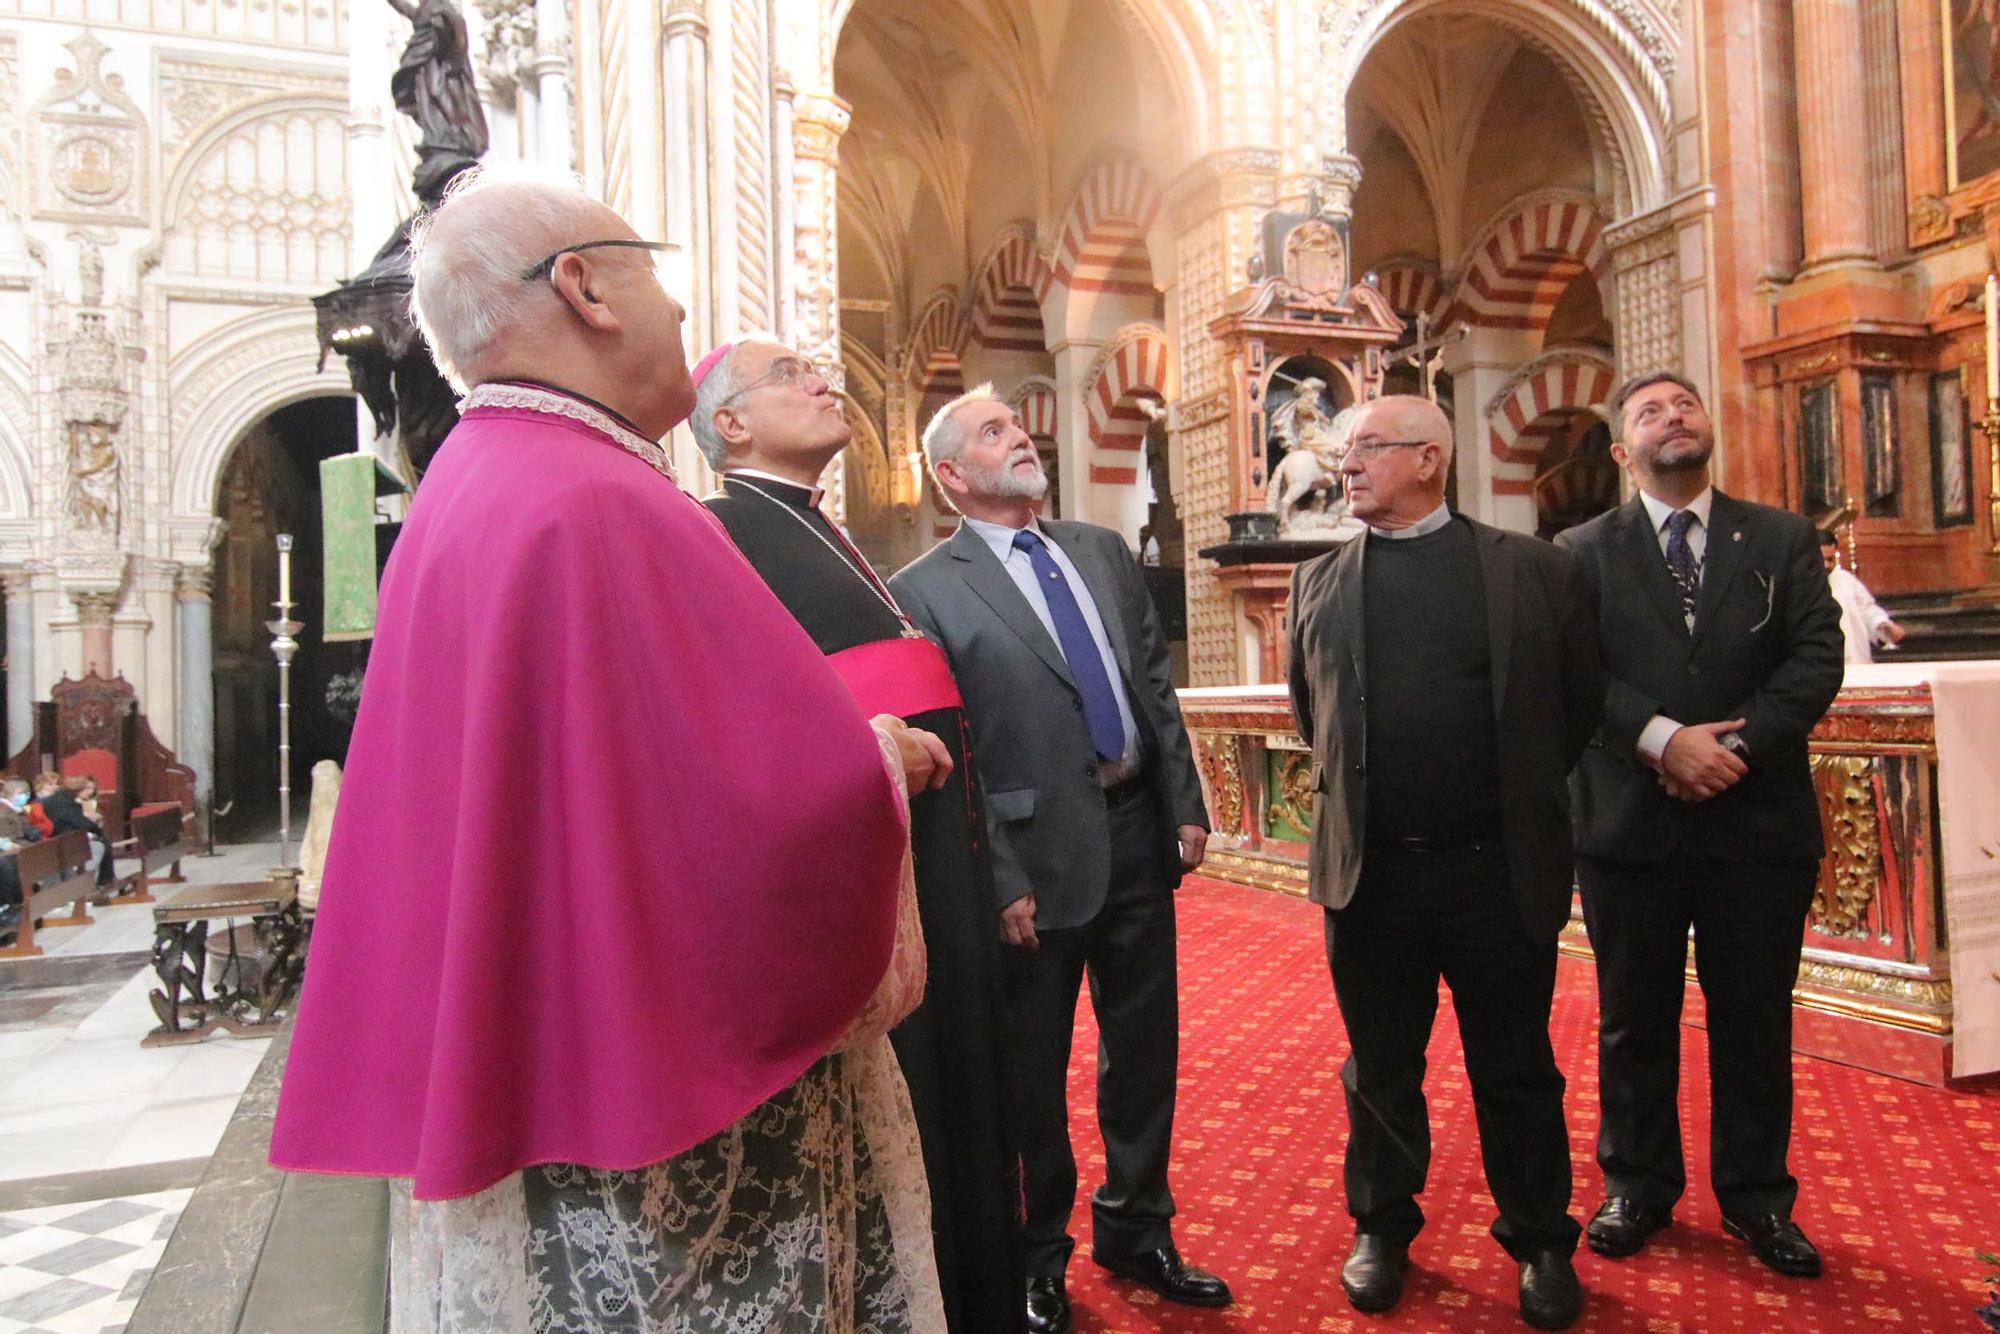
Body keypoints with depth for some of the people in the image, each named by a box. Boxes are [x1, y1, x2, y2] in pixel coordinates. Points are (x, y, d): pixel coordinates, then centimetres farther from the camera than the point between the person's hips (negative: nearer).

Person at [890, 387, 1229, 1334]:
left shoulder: (1104, 551, 10)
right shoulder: (926, 591, -8)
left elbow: (1156, 685, 12)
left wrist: (1186, 806, 6)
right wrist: (1000, 881, -13)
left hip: (1139, 837, 6)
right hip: (1041, 857, -5)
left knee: (1146, 1052, 17)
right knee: (1032, 1077, 11)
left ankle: (1136, 1231, 39)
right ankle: (1037, 1257, 34)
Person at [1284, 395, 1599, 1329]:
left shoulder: (1535, 570, -1)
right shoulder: (1320, 582, 6)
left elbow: (1581, 705, 7)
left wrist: (1517, 797, 10)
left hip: (1499, 871, -1)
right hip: (1368, 874, 2)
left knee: (1517, 1074, 13)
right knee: (1380, 1070, 15)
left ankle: (1541, 1243, 33)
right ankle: (1383, 1228, 35)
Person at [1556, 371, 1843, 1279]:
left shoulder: (1782, 540, 8)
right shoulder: (1583, 553, 3)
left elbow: (1817, 656, -2)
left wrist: (1740, 743, -15)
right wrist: (1665, 740, -19)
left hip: (1758, 820, 1)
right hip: (1631, 822, -1)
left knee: (1755, 1019, 11)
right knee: (1634, 1020, 10)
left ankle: (1756, 1196, 28)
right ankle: (1638, 1187, 26)